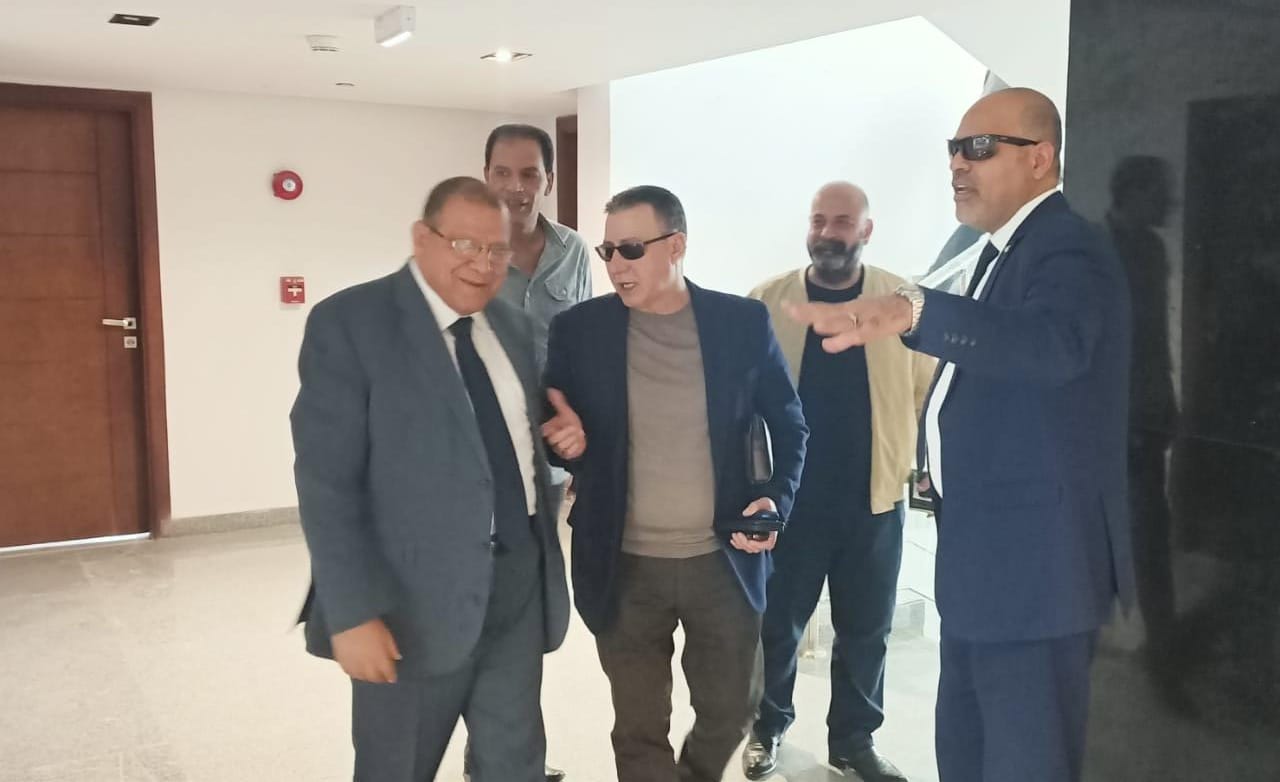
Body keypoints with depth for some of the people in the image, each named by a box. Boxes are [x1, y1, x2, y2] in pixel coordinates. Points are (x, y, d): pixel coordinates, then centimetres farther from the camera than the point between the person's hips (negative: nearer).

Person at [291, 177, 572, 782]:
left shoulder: (512, 326, 9)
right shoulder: (349, 323, -11)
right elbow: (326, 481, -15)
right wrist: (353, 613, -19)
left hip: (519, 583, 5)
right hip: (416, 595, -5)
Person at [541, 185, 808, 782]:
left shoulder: (744, 322, -4)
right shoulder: (578, 329, -3)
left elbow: (789, 425, 5)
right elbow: (557, 432, 5)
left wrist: (778, 499, -11)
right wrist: (565, 440, -18)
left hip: (723, 560, 1)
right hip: (625, 567, 0)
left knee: (729, 711, 17)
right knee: (639, 730, 11)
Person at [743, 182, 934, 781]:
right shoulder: (768, 301, -3)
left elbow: (928, 390, 3)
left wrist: (913, 461, -4)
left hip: (874, 496, 1)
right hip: (788, 496, -1)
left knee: (866, 629, 13)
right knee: (778, 624, 11)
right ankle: (768, 727, 32)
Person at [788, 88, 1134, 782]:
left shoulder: (1067, 248, -17)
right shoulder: (1005, 250, 13)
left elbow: (1055, 343, -39)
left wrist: (914, 312, -52)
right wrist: (940, 460, 11)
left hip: (1035, 561, -10)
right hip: (986, 557, 10)